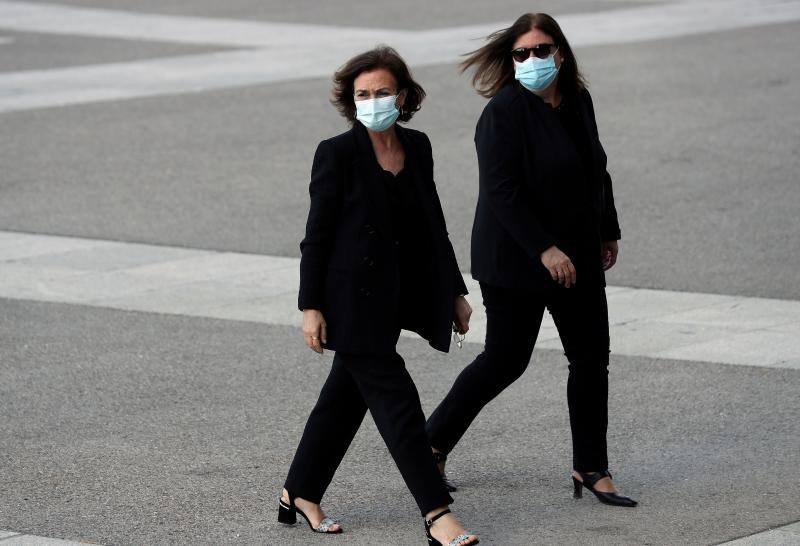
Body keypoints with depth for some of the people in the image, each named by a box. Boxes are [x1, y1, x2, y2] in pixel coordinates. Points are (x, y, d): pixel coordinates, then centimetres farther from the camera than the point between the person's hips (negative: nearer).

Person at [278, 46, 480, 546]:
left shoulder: (417, 147, 6)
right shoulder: (338, 154, -11)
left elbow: (434, 225, 14)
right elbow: (317, 234, -9)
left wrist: (454, 292, 14)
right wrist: (311, 307, -12)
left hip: (392, 296, 7)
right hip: (353, 300, -6)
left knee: (347, 395, 14)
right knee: (396, 401, -7)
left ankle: (300, 495, 27)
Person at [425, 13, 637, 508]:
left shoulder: (578, 102, 6)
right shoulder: (505, 111, -17)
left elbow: (597, 171, 19)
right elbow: (501, 190, -22)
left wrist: (608, 232, 21)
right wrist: (544, 249, -25)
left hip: (577, 256, 7)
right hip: (515, 259, -7)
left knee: (591, 358, 8)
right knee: (505, 360, -2)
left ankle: (591, 469, 17)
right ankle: (432, 445, 15)